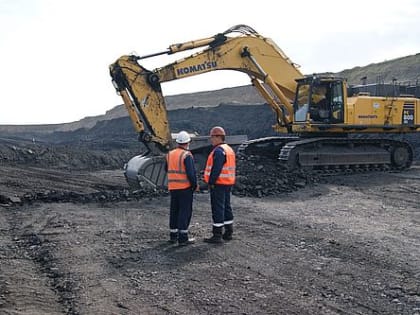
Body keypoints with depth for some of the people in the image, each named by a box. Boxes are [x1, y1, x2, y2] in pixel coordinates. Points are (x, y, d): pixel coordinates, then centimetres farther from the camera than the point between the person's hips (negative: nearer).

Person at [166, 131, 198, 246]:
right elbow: (191, 173, -19)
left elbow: (167, 169, 20)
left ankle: (173, 235, 21)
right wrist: (195, 185, -6)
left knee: (174, 211, 14)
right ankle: (182, 237, -3)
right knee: (185, 211, -2)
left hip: (172, 187, 7)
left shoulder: (170, 154, 8)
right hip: (185, 187, -7)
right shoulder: (187, 155, -14)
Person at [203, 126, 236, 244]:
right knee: (226, 207, 16)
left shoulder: (218, 151, -17)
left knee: (217, 209, -7)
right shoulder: (229, 149, 15)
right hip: (228, 183, 10)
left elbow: (216, 169, -23)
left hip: (218, 184, -10)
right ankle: (228, 232, 23)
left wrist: (211, 182, -18)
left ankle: (217, 235, -6)